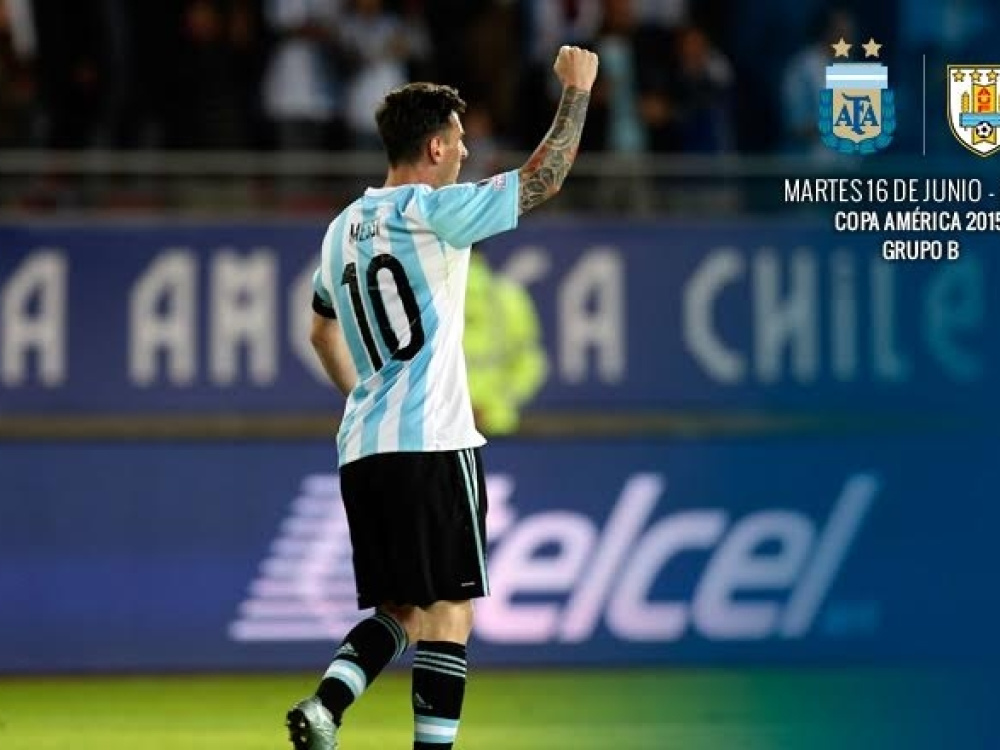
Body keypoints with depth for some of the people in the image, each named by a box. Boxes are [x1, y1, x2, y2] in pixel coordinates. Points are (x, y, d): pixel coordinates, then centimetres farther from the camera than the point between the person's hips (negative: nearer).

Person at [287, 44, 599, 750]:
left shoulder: (345, 227, 15)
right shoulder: (429, 211, -8)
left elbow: (322, 331, 29)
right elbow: (545, 178, -7)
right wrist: (577, 89, 4)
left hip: (361, 447, 8)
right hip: (432, 442, -8)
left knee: (400, 608, 12)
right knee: (448, 611, -4)